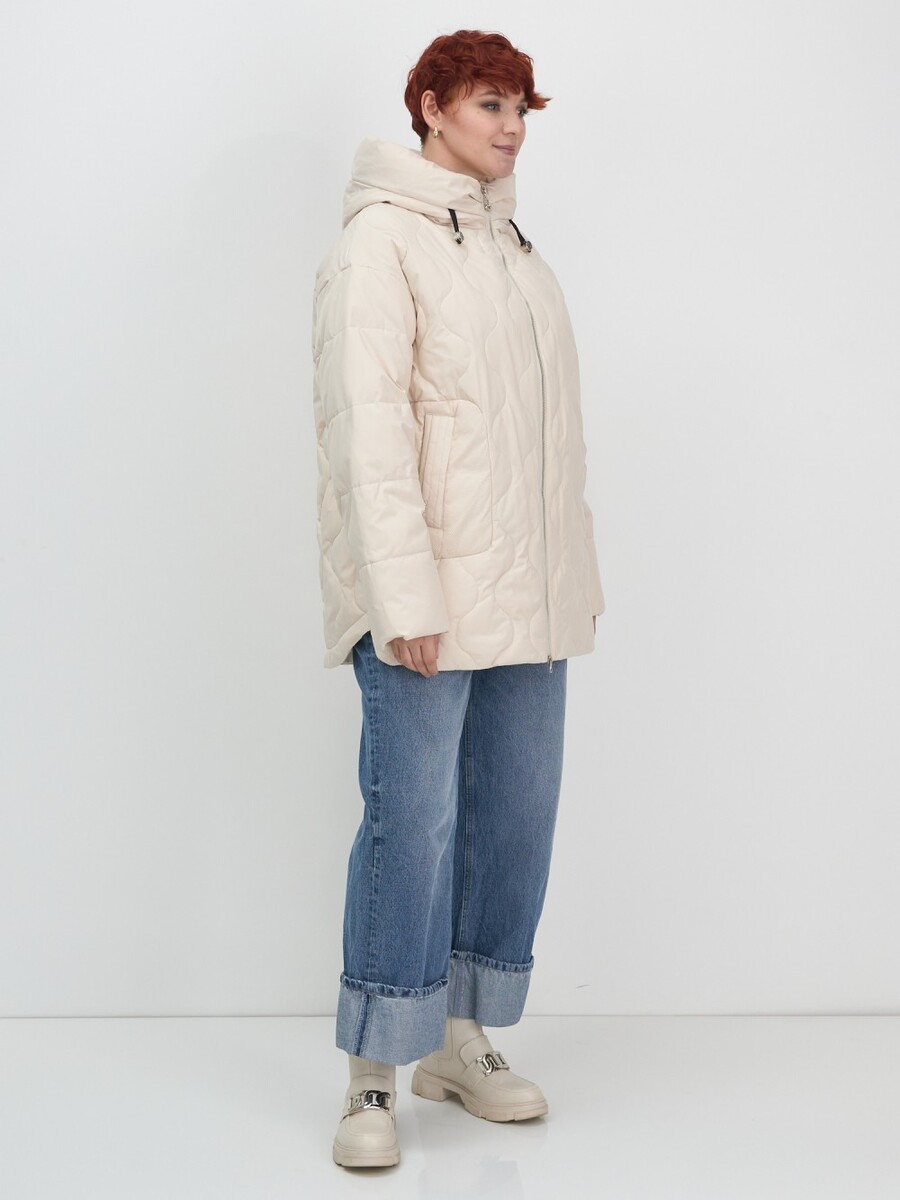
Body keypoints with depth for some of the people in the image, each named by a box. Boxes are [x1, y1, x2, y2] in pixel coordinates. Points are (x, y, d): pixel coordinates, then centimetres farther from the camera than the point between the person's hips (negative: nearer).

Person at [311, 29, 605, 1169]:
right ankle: (374, 1077, 6)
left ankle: (461, 1040, 24)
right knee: (413, 820, -6)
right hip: (427, 598, -8)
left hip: (526, 598, 8)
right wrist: (407, 595, -21)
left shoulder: (513, 248, 19)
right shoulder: (380, 241, -5)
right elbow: (367, 426, -14)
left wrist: (578, 571, 15)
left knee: (517, 811, 10)